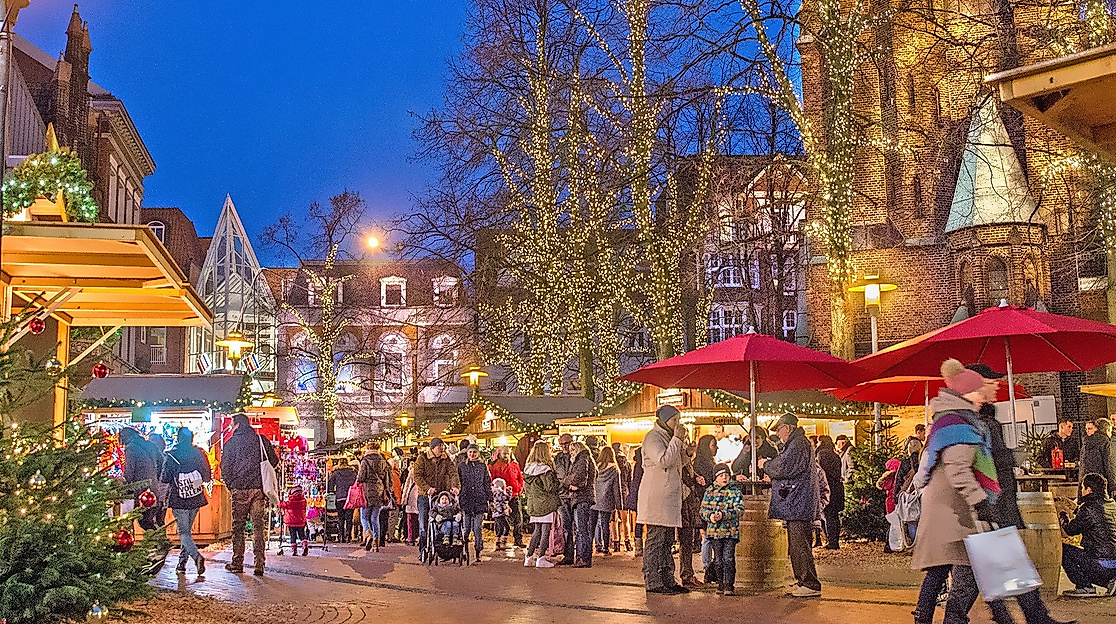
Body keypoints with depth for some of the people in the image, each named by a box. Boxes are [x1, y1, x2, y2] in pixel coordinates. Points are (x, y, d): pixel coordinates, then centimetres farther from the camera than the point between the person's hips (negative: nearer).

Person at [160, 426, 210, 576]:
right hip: (196, 498, 4)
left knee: (184, 533, -3)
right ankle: (182, 562, 20)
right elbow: (207, 477, 3)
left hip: (178, 499, -4)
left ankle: (197, 556, -24)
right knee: (187, 530, 18)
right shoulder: (199, 453, 1)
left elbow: (165, 478, -7)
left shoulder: (172, 455, -8)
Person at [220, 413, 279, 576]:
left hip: (239, 489, -2)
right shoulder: (262, 440, 6)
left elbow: (225, 467, -1)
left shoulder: (231, 443, 0)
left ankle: (237, 563, 11)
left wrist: (230, 485, 13)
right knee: (259, 526, 3)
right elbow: (274, 461, 8)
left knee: (238, 526, 8)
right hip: (259, 489, 2)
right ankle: (259, 564, -3)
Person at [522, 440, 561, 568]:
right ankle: (541, 558, -1)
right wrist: (562, 484, 0)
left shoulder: (527, 468, 6)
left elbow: (525, 487, 12)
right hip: (546, 503, -7)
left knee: (537, 531, 14)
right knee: (546, 531, 0)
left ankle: (529, 557, 11)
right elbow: (550, 487, -15)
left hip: (533, 504, 7)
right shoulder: (545, 469, -15)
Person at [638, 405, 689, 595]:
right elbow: (663, 461, -22)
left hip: (668, 497, 10)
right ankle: (653, 582, -7)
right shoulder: (653, 437, -8)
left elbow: (677, 464, 23)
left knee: (667, 541, 11)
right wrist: (677, 440, -15)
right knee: (655, 540, -8)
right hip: (656, 497, -10)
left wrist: (682, 443, 10)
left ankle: (667, 580, 15)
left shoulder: (668, 437, 22)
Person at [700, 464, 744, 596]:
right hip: (714, 530, 2)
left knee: (728, 558, -10)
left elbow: (739, 509, -7)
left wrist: (724, 515, -21)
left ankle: (729, 585, -6)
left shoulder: (735, 491, 4)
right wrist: (710, 516, -16)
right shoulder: (709, 491, 9)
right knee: (718, 559, 7)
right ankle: (720, 584, 18)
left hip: (731, 531, -2)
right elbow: (703, 509, 6)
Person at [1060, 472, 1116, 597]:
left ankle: (1085, 587, 2)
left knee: (1063, 550, 2)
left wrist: (1062, 515, 18)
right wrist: (1077, 509, 39)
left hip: (1101, 566, -9)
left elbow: (1071, 530, -2)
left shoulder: (1088, 508, -14)